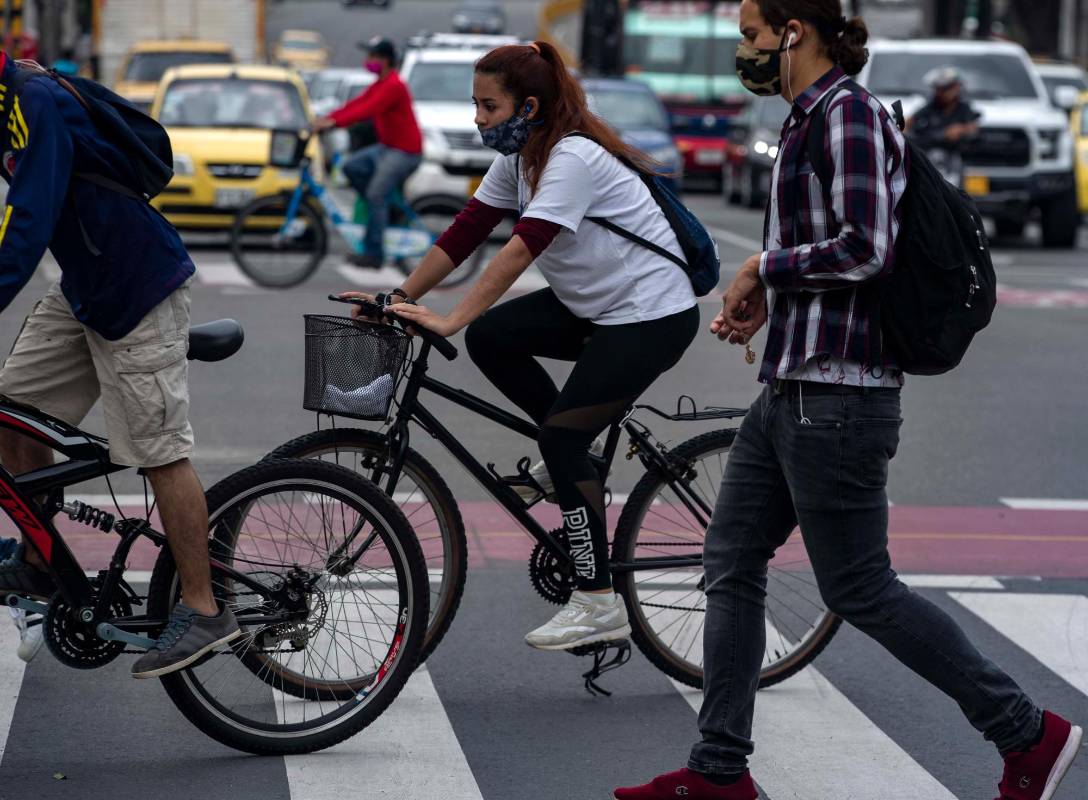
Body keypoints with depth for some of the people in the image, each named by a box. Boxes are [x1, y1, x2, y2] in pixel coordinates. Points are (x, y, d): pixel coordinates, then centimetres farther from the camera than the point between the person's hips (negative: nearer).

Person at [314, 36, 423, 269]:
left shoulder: (393, 86, -19)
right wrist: (327, 118, -2)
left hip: (405, 151, -10)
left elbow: (367, 110, -29)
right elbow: (356, 104, 9)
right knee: (351, 167, 3)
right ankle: (388, 209, 9)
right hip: (387, 147, 10)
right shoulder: (379, 85, 14)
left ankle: (373, 253, -10)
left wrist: (334, 122, -34)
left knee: (376, 195, -14)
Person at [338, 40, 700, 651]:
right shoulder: (519, 158, 4)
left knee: (561, 438, -15)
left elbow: (523, 249, -34)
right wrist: (399, 298, -6)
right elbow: (465, 233, 2)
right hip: (591, 305, 9)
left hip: (652, 316, -9)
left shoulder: (574, 158, -24)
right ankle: (578, 462, 9)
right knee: (490, 338, -6)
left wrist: (450, 320, -39)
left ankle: (600, 605, -9)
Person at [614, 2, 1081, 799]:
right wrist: (765, 298, 10)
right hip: (790, 389, 10)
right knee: (732, 566, 10)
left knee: (860, 590, -4)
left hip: (837, 397, -10)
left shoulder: (851, 114, -14)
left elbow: (865, 249, -23)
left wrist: (764, 266, -11)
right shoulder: (809, 119, 16)